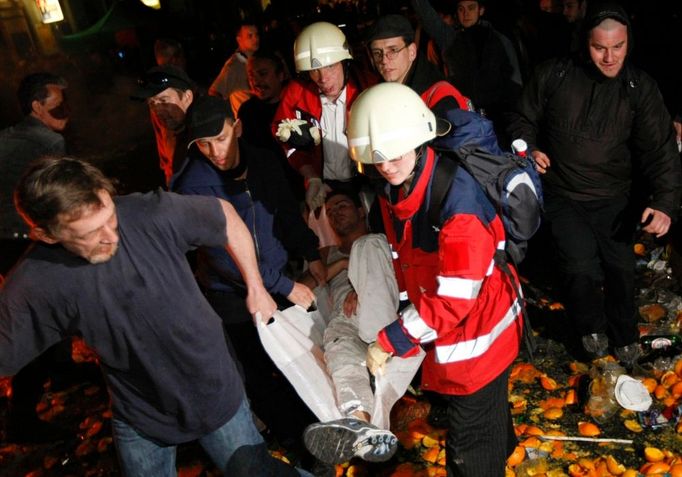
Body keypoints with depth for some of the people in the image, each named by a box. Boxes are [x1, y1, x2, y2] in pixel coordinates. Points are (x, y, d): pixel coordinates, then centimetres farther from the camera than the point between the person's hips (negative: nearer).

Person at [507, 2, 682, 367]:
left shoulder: (639, 87, -7)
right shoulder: (553, 75, -9)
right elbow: (524, 121, 5)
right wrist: (530, 149, -15)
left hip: (613, 198, 2)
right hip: (561, 195, -2)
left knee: (622, 267, 5)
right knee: (582, 265, -14)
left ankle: (624, 338, 35)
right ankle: (591, 329, 19)